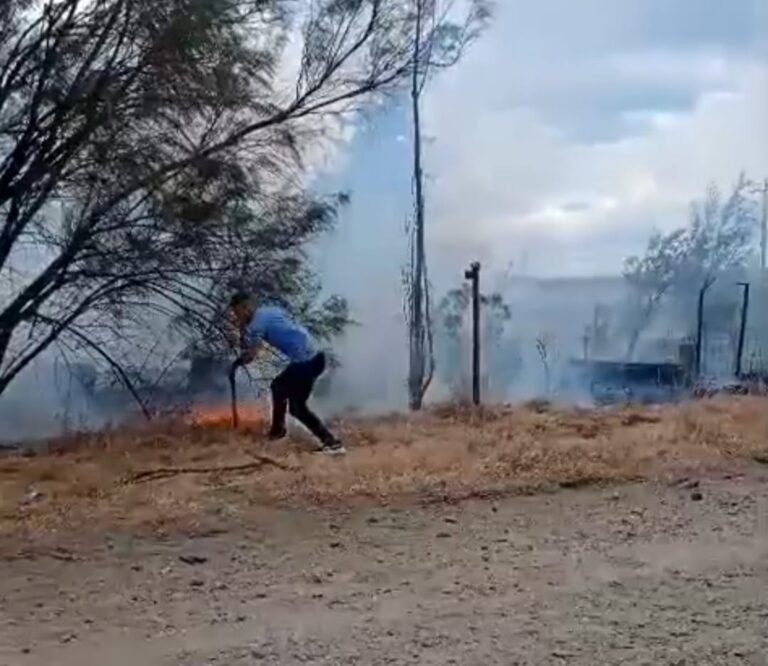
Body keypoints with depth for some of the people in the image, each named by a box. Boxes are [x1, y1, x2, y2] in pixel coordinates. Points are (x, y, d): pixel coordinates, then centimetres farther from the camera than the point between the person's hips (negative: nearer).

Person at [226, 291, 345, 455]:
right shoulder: (269, 310, 17)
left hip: (306, 361, -10)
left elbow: (249, 354, -12)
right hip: (310, 357, 10)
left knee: (297, 407, -3)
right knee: (279, 386, 25)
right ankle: (278, 430, 38)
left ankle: (332, 443, -8)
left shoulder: (257, 323, -9)